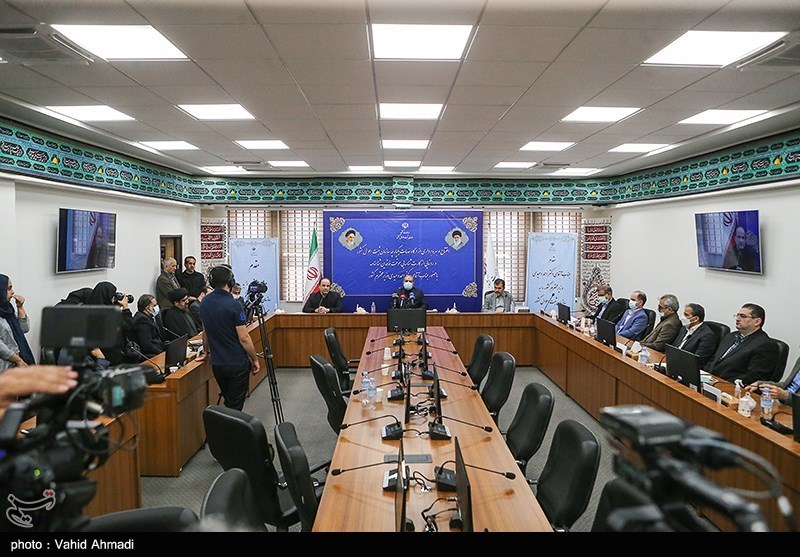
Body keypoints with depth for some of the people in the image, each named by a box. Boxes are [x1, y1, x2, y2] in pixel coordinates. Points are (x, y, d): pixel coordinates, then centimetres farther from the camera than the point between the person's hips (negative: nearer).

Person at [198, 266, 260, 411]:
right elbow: (244, 338, -17)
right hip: (237, 363, -6)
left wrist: (206, 352, 30)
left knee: (228, 402, 21)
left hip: (216, 364, 7)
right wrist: (255, 359, -6)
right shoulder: (233, 306, -17)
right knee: (235, 407, 1)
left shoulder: (205, 302, 4)